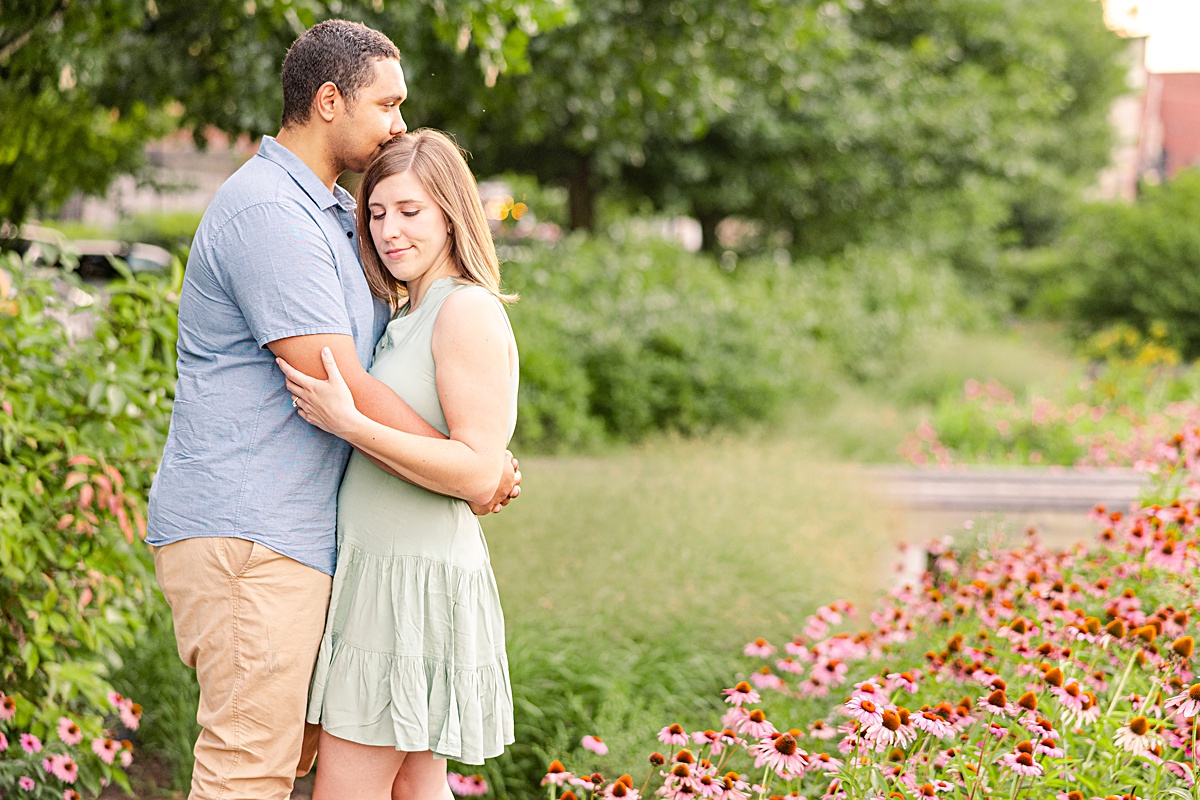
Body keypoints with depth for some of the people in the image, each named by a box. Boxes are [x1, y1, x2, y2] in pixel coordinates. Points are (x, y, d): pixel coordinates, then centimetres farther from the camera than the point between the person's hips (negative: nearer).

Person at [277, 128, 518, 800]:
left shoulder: (470, 311, -12)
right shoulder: (408, 315, 18)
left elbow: (479, 474, -20)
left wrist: (347, 423, -23)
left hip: (415, 580, -10)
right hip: (381, 568, 10)